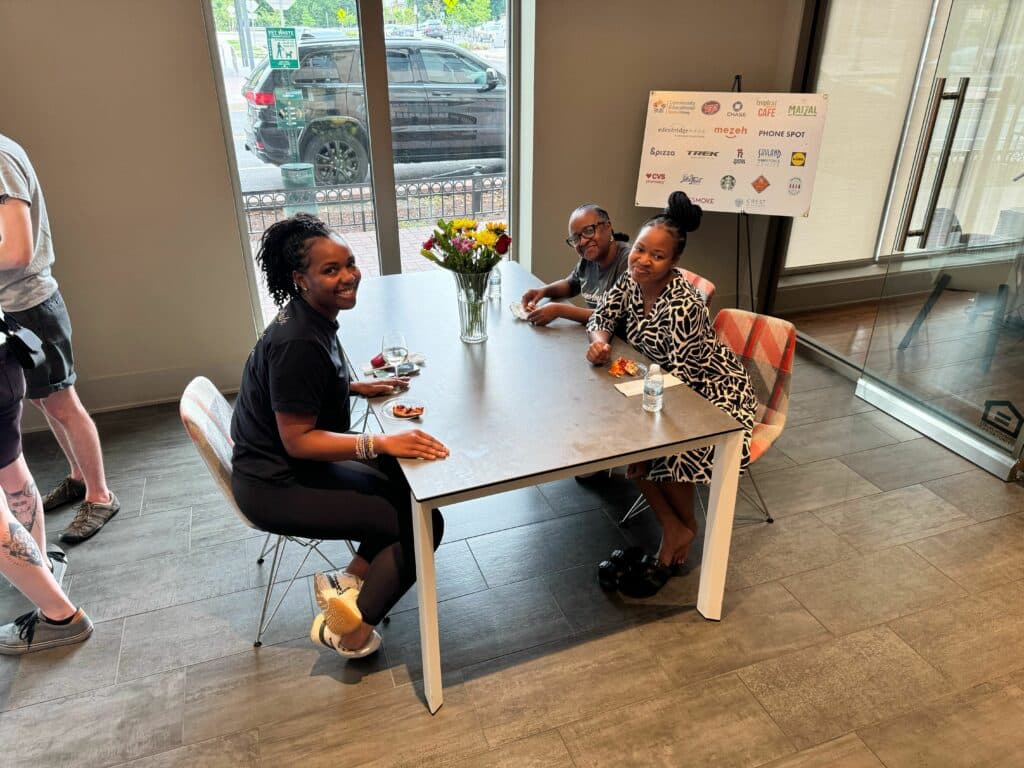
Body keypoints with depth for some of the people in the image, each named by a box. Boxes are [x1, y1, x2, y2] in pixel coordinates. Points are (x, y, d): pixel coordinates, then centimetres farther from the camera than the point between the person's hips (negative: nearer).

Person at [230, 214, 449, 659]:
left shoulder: (312, 318, 2)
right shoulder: (297, 343, -27)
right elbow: (297, 440, -26)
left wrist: (356, 387, 4)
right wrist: (381, 443, -32)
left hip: (291, 463, 10)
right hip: (275, 485, -9)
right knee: (422, 523, -9)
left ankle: (348, 583, 11)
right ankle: (350, 627, 5)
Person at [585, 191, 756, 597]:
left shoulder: (682, 306, -32)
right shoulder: (632, 281, -10)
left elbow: (680, 382, -29)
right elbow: (601, 317, 1)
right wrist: (599, 341, -24)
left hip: (713, 390, -7)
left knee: (673, 449, -26)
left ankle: (683, 528, 6)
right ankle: (674, 531, 2)